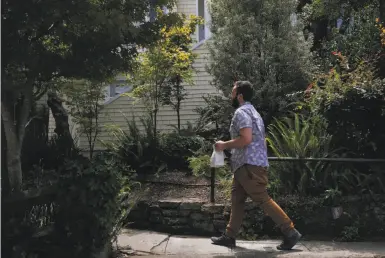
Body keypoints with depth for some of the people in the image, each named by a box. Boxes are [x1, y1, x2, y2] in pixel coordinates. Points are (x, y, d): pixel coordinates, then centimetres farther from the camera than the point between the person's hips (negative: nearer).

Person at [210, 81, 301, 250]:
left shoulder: (241, 112, -13)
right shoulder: (252, 111, 20)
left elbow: (246, 139, -25)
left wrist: (224, 145, -13)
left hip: (249, 165, -11)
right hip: (248, 164, 11)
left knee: (262, 200, -5)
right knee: (237, 199, 11)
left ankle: (290, 232, 2)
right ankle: (229, 237, 16)